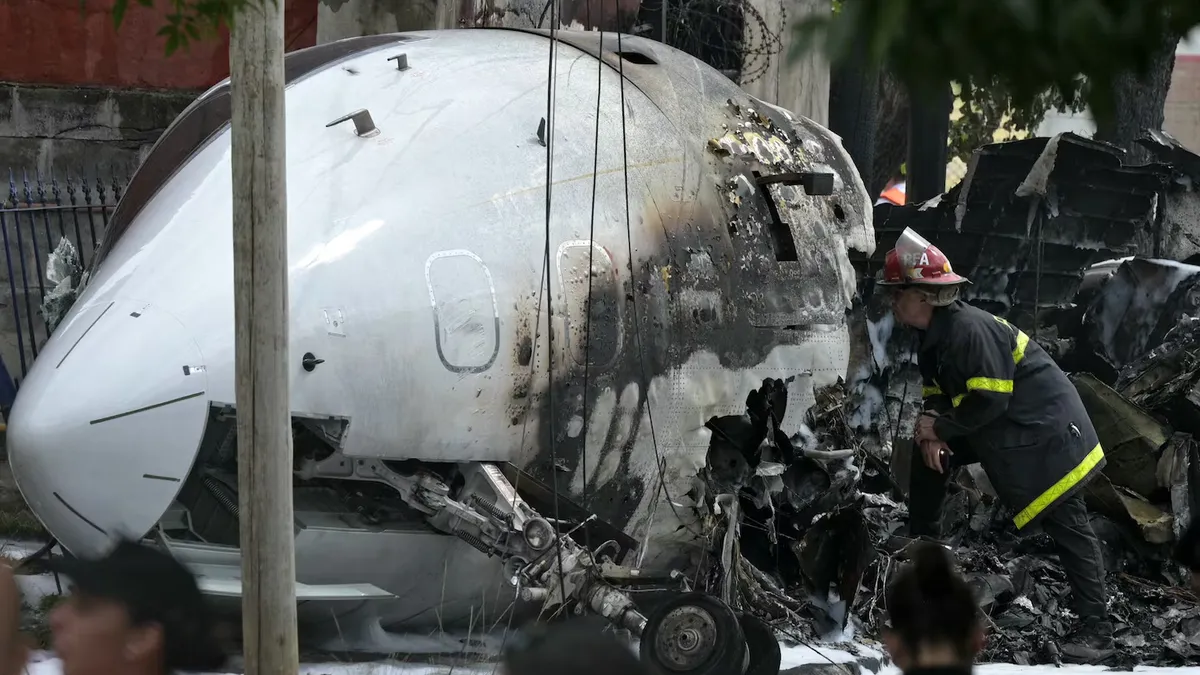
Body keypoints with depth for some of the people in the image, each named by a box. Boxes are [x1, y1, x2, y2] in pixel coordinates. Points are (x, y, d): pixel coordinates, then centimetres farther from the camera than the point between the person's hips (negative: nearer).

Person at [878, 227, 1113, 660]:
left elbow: (990, 399, -28)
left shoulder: (971, 330, -26)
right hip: (1000, 427, 11)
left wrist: (941, 426, -17)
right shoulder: (933, 335, 6)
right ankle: (922, 543, 26)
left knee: (1066, 523, -12)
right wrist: (933, 425, -9)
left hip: (1041, 427, -11)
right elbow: (940, 393, 11)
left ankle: (1096, 628, -12)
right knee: (927, 452, 14)